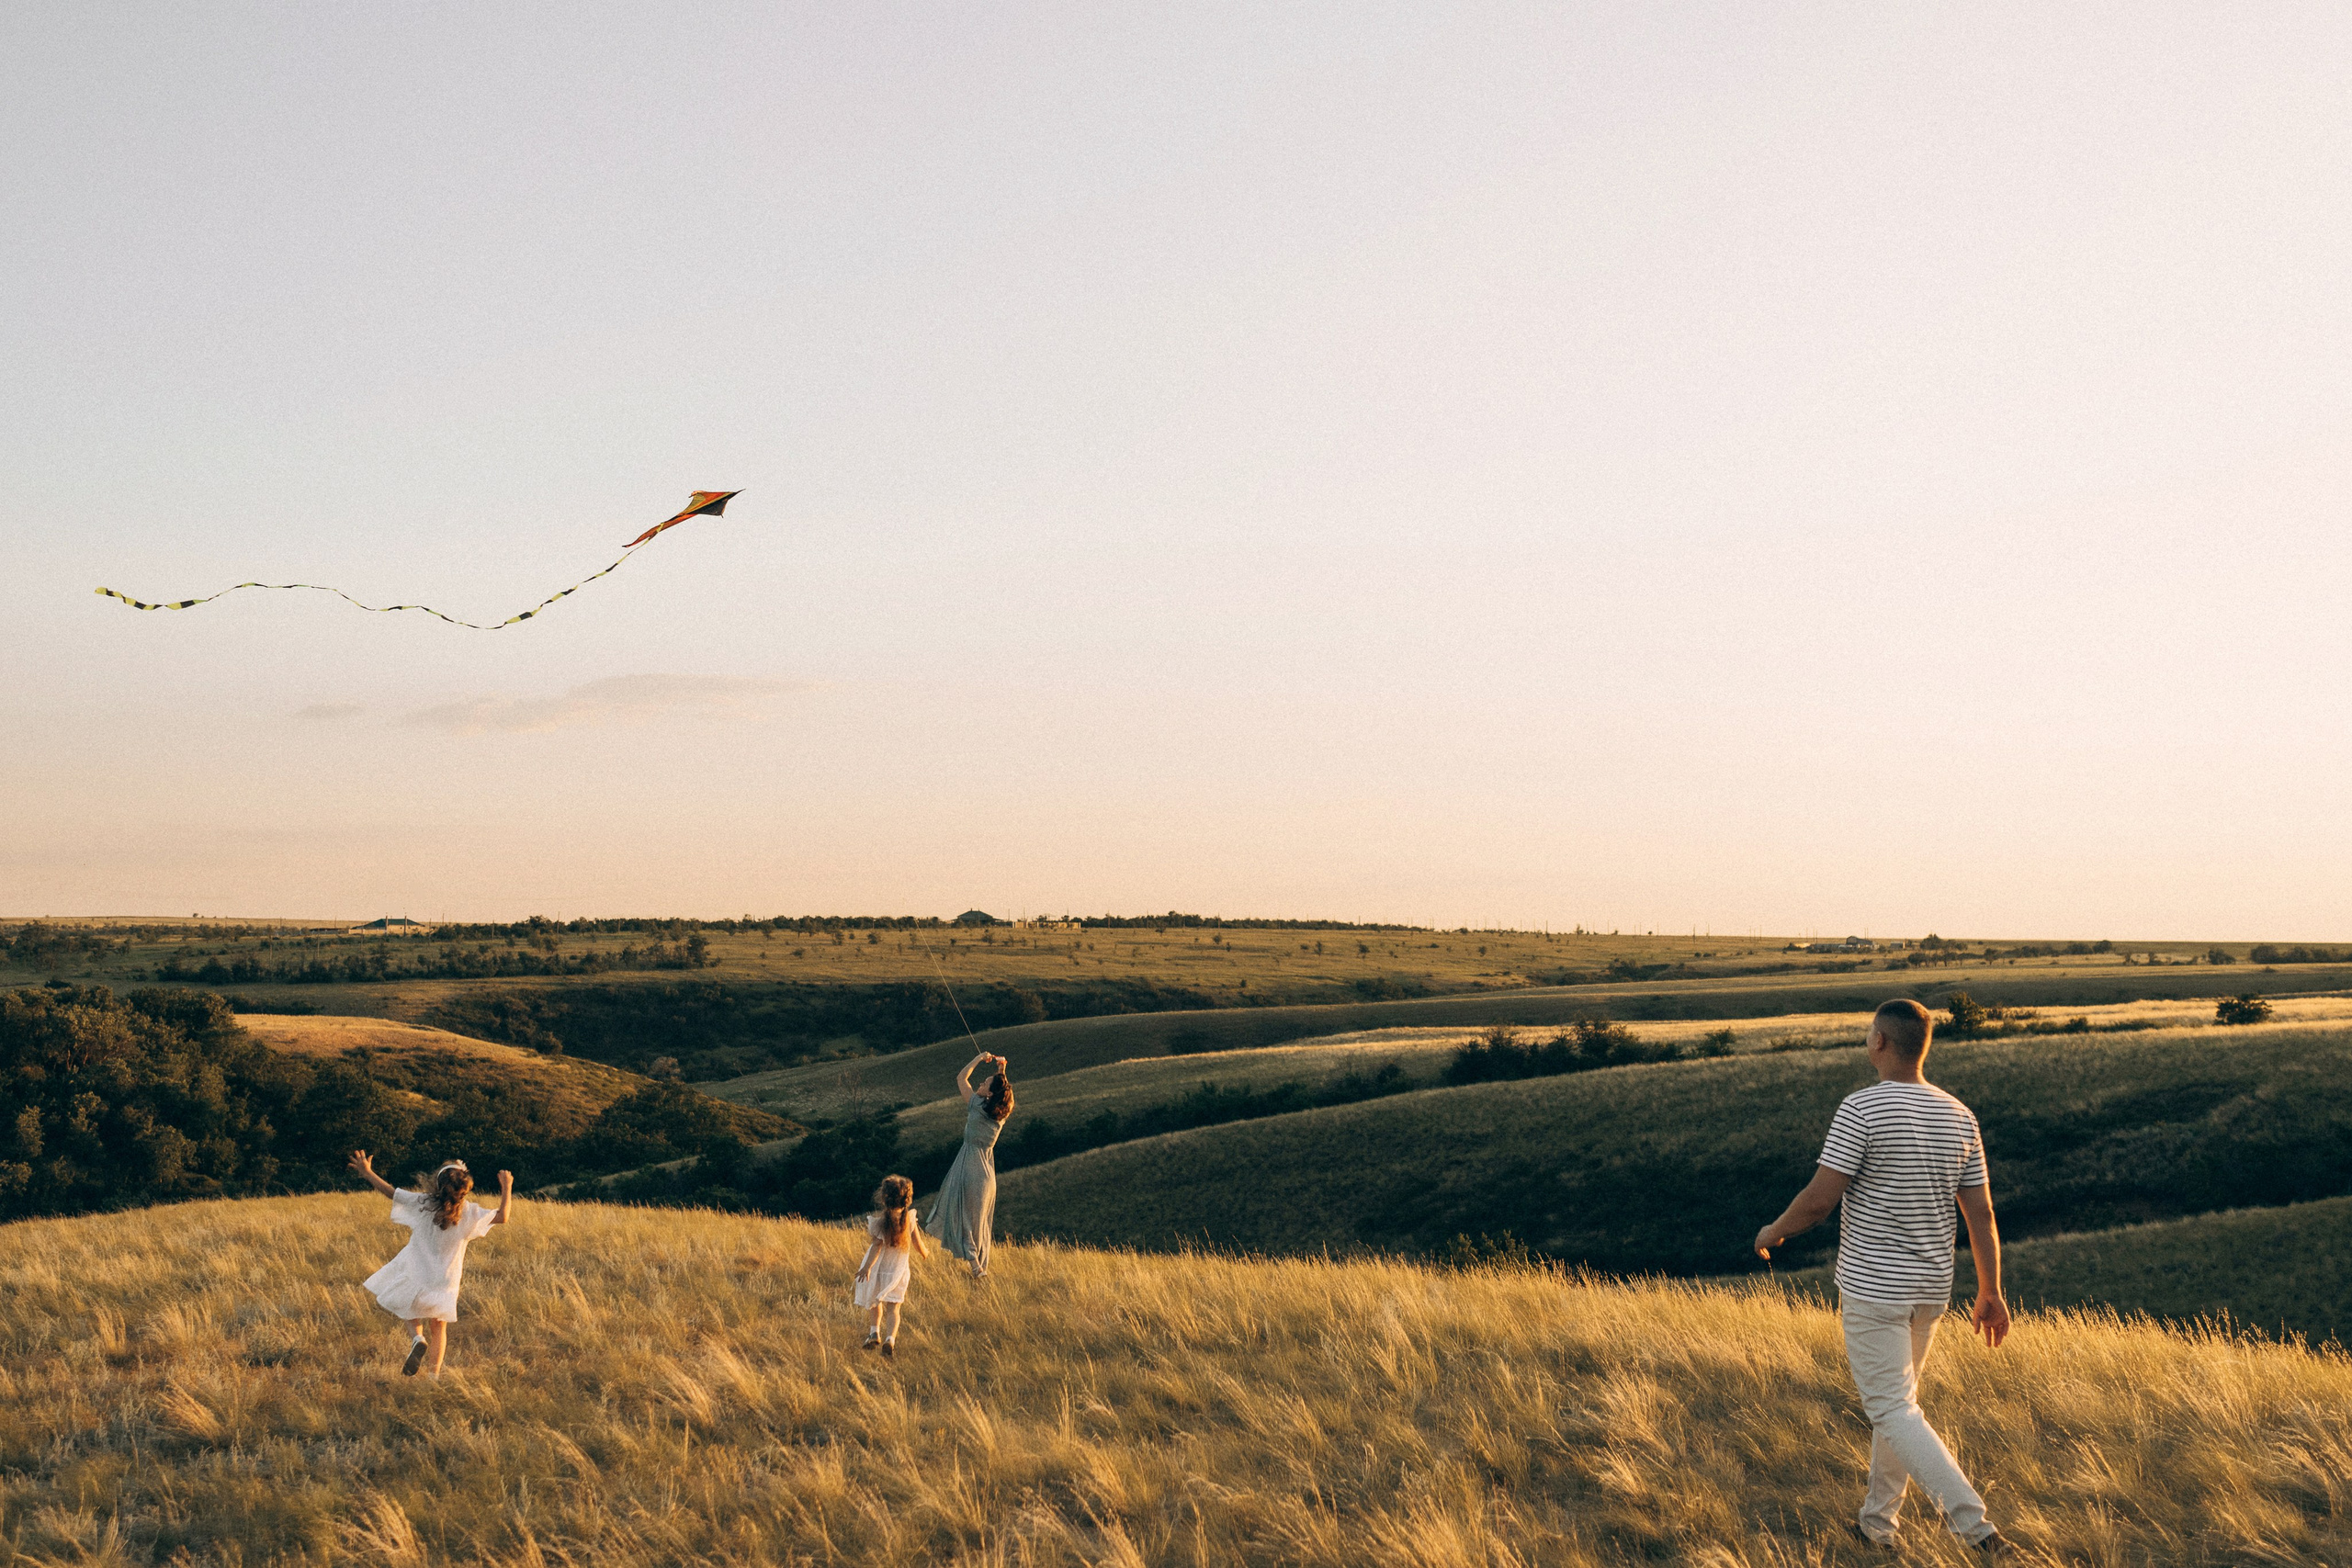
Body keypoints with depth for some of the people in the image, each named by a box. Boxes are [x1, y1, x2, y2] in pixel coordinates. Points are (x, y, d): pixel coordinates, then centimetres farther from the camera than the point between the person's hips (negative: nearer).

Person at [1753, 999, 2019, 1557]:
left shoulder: (1862, 1109, -17)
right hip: (1931, 1289, 7)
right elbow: (1981, 1215, 4)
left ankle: (1976, 1526, -15)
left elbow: (1820, 1199, -17)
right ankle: (1878, 1521, 29)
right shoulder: (1960, 1118, 2)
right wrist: (1990, 1293, 12)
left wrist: (1774, 1231, 2)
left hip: (1872, 1287, -7)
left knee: (1894, 1411, -4)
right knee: (1897, 1399, 20)